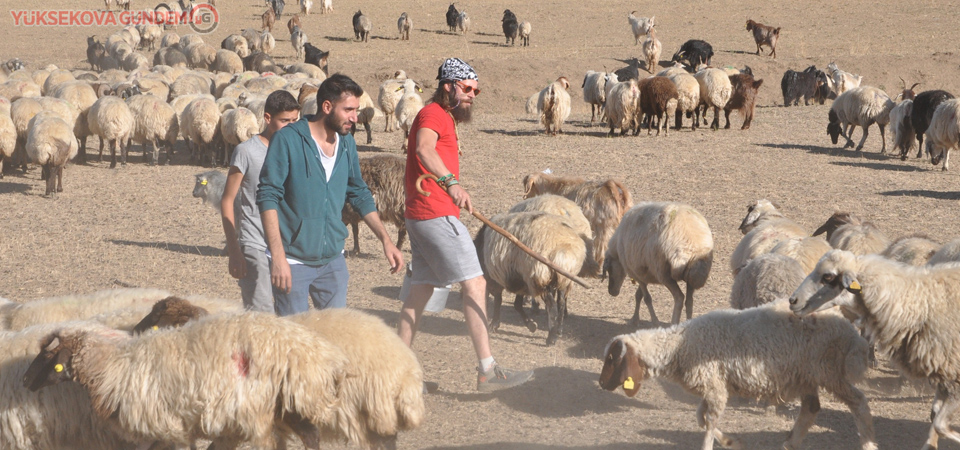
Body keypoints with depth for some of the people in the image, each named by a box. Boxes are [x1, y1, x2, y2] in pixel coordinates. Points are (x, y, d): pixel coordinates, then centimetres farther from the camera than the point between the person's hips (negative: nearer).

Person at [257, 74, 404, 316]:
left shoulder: (347, 144, 7)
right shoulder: (288, 140, -12)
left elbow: (359, 194, 18)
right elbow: (268, 196, -16)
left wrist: (386, 240, 12)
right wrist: (278, 256, -23)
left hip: (333, 259, 6)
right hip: (293, 260, -6)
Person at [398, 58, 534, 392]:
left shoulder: (444, 117, 23)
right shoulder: (433, 114, -10)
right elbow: (423, 148, -31)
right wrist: (452, 183, -45)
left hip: (421, 215, 11)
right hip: (436, 214, -11)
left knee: (421, 289, 11)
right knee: (474, 284, -10)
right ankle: (487, 371, -14)